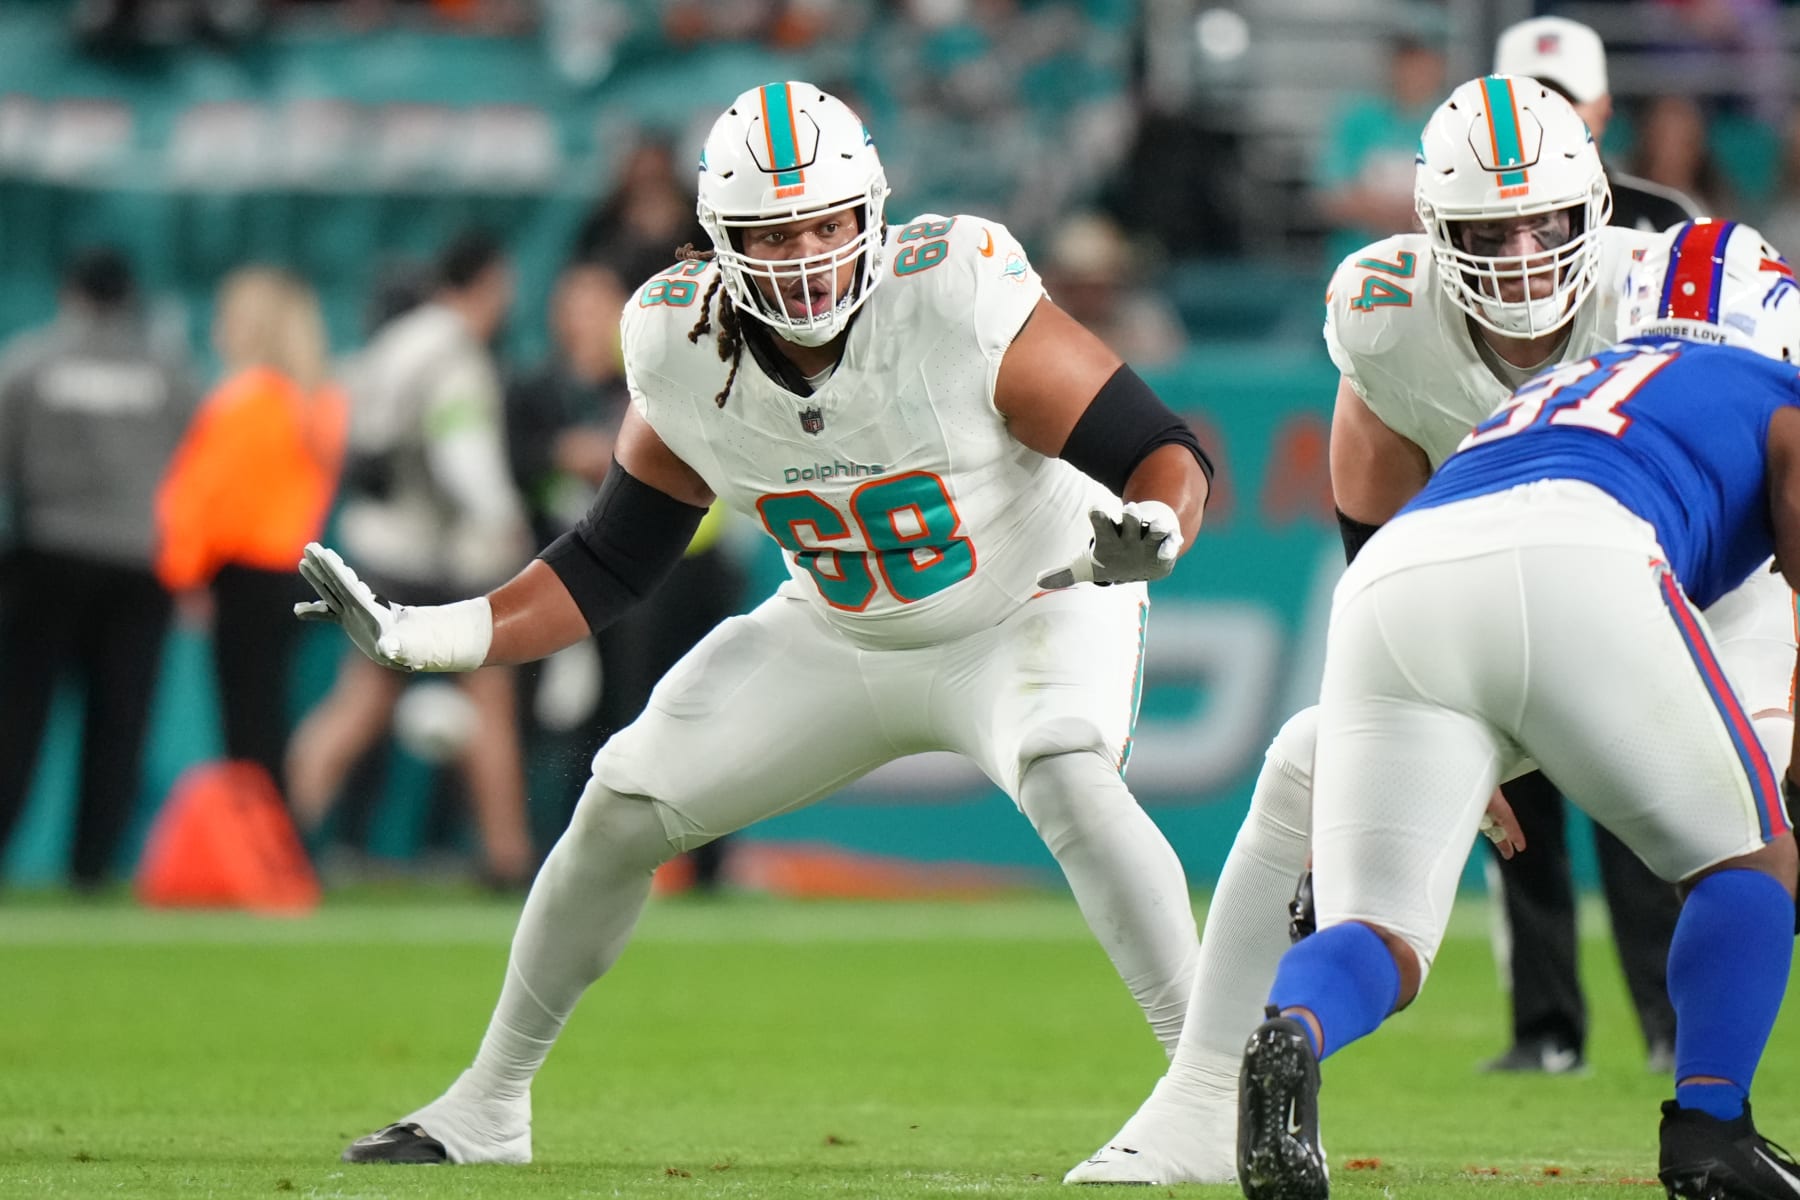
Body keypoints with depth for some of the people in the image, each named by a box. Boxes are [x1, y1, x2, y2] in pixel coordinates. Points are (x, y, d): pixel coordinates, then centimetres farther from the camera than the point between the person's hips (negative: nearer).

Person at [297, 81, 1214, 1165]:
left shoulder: (960, 299, -30)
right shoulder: (682, 351, -16)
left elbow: (1166, 452, -26)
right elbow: (610, 567, -4)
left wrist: (1150, 536, -49)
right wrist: (422, 636, -15)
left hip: (1028, 617, -5)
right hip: (841, 639, 5)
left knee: (1068, 780, -35)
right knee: (625, 807, 2)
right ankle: (488, 1107, 20)